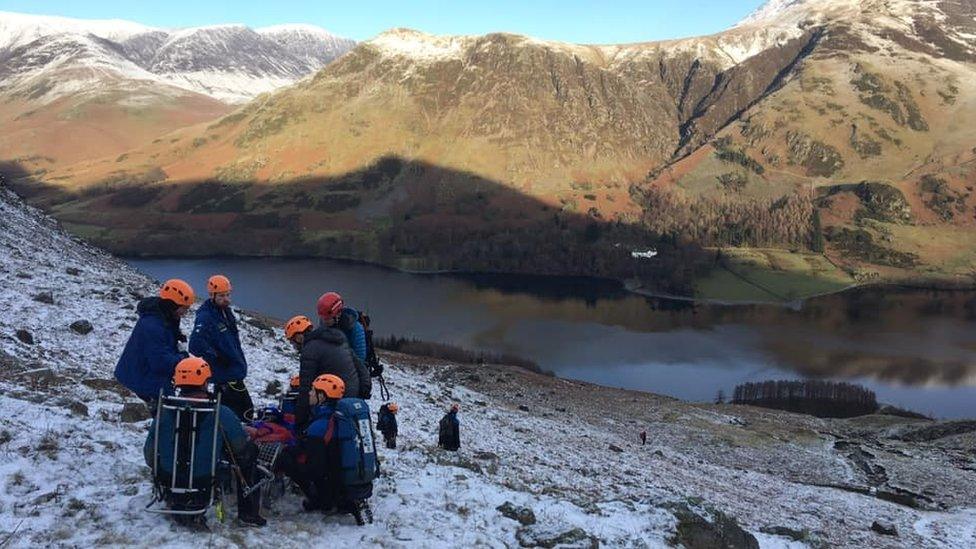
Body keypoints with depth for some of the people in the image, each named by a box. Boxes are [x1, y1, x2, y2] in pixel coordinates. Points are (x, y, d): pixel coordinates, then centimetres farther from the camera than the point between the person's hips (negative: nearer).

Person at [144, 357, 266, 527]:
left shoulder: (164, 413, -10)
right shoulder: (221, 414, -21)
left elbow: (150, 458, 1)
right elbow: (243, 449, -9)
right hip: (209, 484, -4)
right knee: (250, 451, 18)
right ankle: (248, 513, 19)